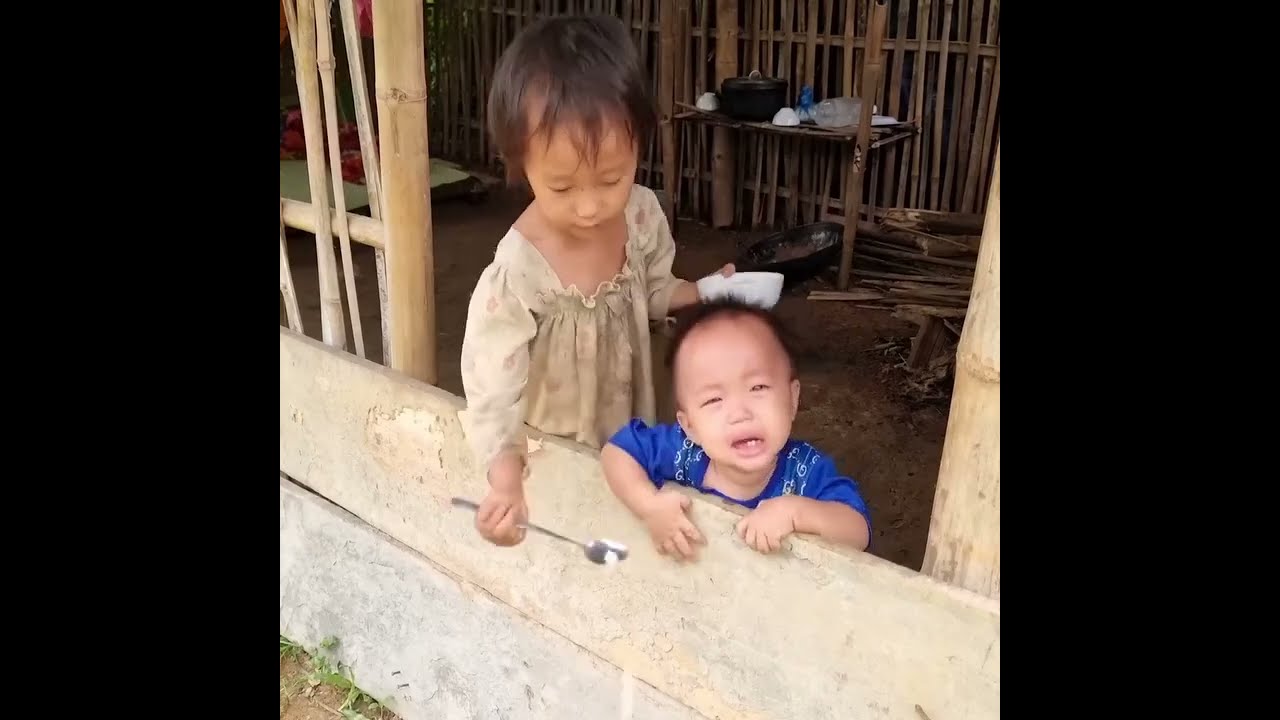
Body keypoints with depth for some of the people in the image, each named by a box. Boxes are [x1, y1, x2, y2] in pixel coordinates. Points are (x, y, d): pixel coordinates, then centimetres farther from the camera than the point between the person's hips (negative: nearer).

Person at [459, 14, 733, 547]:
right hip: (556, 449, -4)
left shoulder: (643, 214, -17)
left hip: (631, 425, 5)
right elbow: (493, 385, -32)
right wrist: (505, 480, -45)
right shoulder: (515, 274, -33)